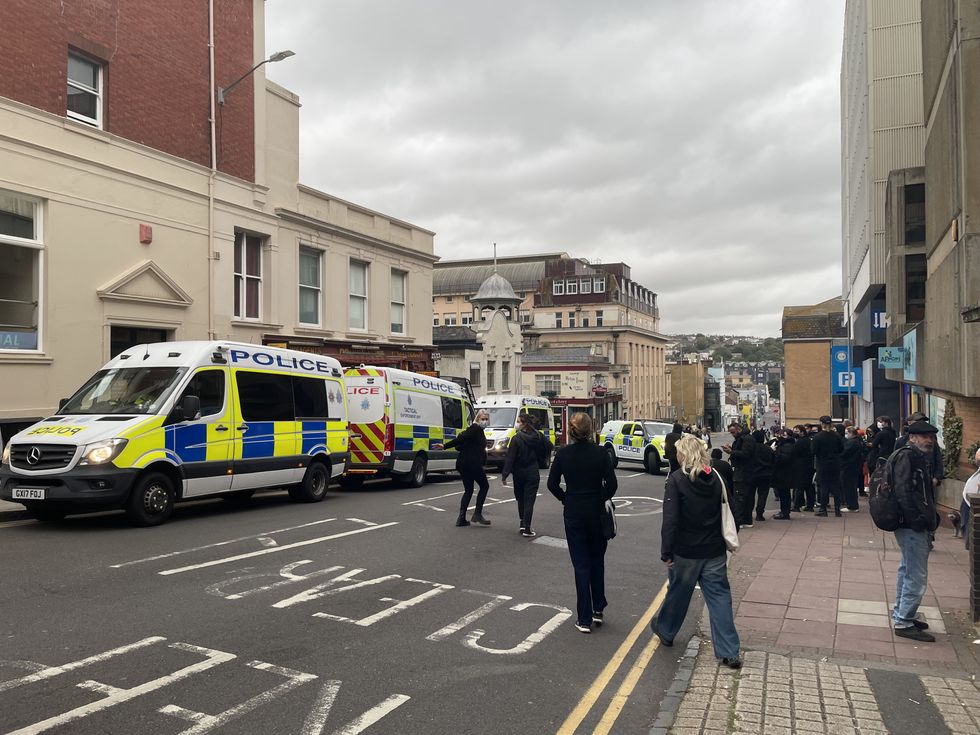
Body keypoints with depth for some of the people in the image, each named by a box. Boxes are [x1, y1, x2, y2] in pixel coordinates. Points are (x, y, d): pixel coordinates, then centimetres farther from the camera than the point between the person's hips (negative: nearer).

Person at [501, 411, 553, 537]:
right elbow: (549, 447, 11)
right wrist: (542, 461, 20)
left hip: (519, 474, -2)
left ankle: (523, 524, 21)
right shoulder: (537, 436, -2)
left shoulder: (516, 439, -15)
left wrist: (504, 475, -13)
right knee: (529, 500, 2)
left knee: (521, 499, 16)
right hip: (533, 473, 2)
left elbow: (510, 458, -15)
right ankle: (527, 528, -2)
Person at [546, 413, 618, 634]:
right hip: (596, 513, 0)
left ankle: (584, 619, 8)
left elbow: (552, 484, -5)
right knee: (597, 561, 20)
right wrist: (601, 499, 8)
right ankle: (598, 609, 24)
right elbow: (611, 484, -10)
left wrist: (567, 499, 9)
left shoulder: (563, 453, -8)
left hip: (573, 514, 0)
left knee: (581, 564, 6)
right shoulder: (600, 453, -11)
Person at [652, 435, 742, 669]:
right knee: (720, 597, 6)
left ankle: (665, 631, 37)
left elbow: (670, 520, -17)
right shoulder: (716, 478, 2)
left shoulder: (676, 480, -13)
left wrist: (666, 552, -11)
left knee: (678, 593, 15)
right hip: (715, 552, 3)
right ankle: (729, 652, 4)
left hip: (686, 552, -3)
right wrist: (726, 542, 13)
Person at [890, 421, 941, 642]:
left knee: (907, 570, 20)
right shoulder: (906, 456, -15)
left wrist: (931, 517, 14)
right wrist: (917, 518, -26)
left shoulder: (919, 458, 17)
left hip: (914, 525, 11)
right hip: (912, 525, -11)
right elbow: (903, 491, -24)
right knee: (917, 576, -9)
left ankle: (901, 614, 32)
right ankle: (904, 622, -3)